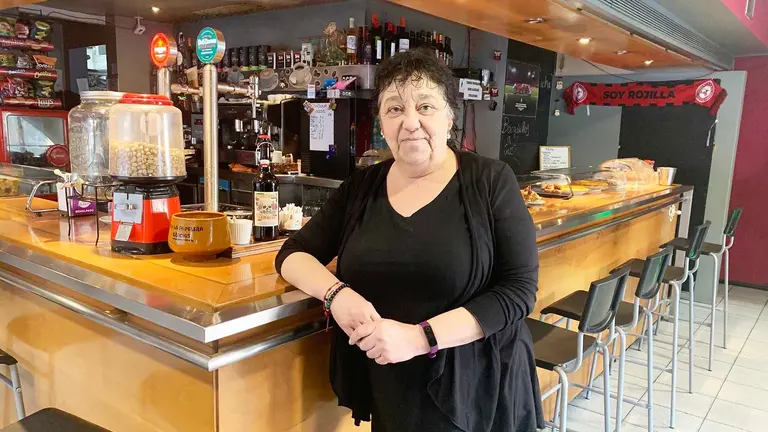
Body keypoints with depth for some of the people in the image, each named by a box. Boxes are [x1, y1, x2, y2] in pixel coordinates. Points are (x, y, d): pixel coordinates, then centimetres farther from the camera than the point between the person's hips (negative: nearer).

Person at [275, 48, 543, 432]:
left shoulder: (491, 182, -9)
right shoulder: (361, 188, 2)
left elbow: (519, 290, -13)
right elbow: (293, 254, 5)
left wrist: (419, 337, -24)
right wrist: (336, 293, -16)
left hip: (474, 389, -3)